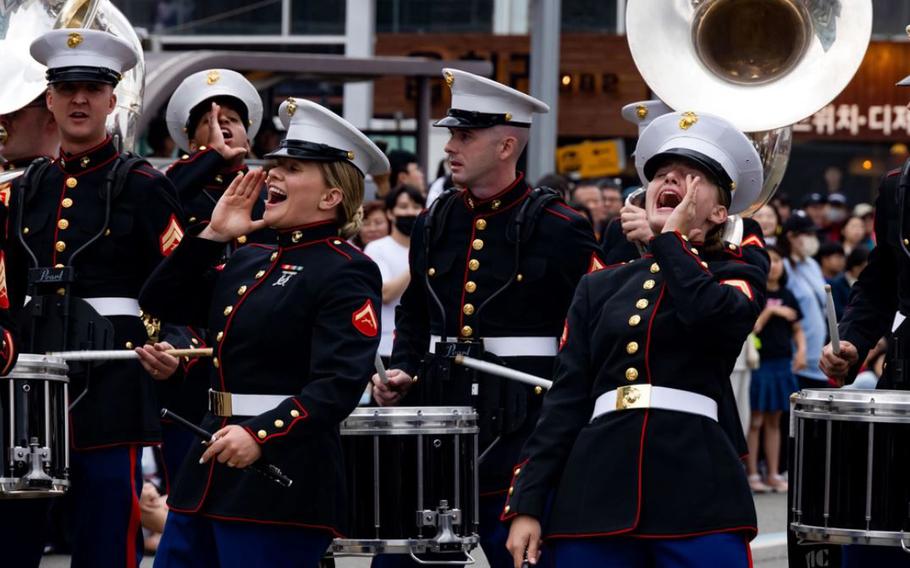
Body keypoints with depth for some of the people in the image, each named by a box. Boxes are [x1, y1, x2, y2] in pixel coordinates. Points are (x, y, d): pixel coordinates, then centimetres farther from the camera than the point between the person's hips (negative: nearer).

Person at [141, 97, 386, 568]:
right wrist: (213, 234, 9)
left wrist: (261, 436, -31)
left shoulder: (347, 273, -9)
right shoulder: (250, 260, 17)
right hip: (209, 474, 9)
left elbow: (338, 384, -20)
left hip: (282, 488, -9)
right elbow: (161, 302, 18)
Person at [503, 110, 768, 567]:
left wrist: (672, 238, 1)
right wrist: (526, 504, 4)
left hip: (698, 495, -3)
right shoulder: (600, 287, 19)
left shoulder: (738, 276, 11)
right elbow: (566, 399, 13)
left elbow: (710, 315, -15)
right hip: (596, 494, 3)